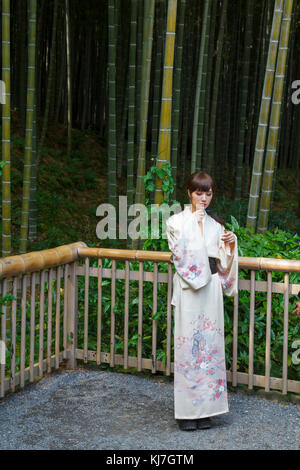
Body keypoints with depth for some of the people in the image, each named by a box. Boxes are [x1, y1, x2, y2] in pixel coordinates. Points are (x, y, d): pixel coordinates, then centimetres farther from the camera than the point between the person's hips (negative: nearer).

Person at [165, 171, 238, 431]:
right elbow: (181, 254, -14)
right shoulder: (177, 221, 2)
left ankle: (204, 409, 14)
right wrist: (194, 222, -13)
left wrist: (230, 244, -3)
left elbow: (222, 263, 14)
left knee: (210, 343, 4)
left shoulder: (216, 224, 14)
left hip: (211, 286, 4)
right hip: (188, 288, -4)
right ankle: (186, 411, 6)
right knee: (188, 342, -3)